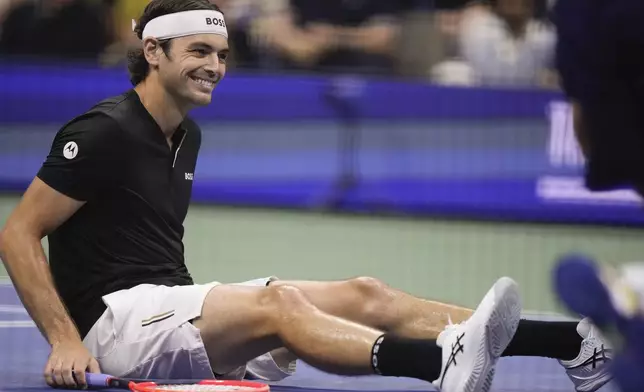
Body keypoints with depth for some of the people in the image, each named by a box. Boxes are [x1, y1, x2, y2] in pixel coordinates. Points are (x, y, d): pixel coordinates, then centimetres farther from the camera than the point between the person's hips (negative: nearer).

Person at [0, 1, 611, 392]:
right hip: (113, 316, -8)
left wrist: (196, 308, 12)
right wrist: (64, 341, -22)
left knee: (365, 296, -7)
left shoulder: (186, 135, 17)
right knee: (275, 301, -34)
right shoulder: (106, 132, -10)